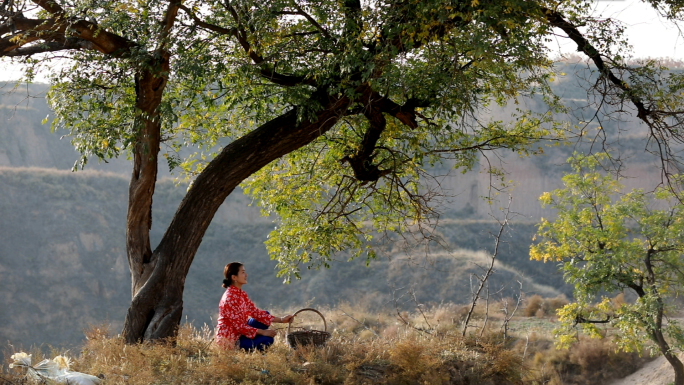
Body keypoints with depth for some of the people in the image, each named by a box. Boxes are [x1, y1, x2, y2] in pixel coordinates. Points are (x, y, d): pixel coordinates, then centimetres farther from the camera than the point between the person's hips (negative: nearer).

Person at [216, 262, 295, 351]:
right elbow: (239, 325, -24)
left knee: (266, 315, 9)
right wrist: (263, 332, -22)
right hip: (229, 339, -10)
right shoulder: (230, 298, -23)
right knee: (267, 339, -17)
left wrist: (281, 319, 1)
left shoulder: (241, 294, 6)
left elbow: (255, 312, 7)